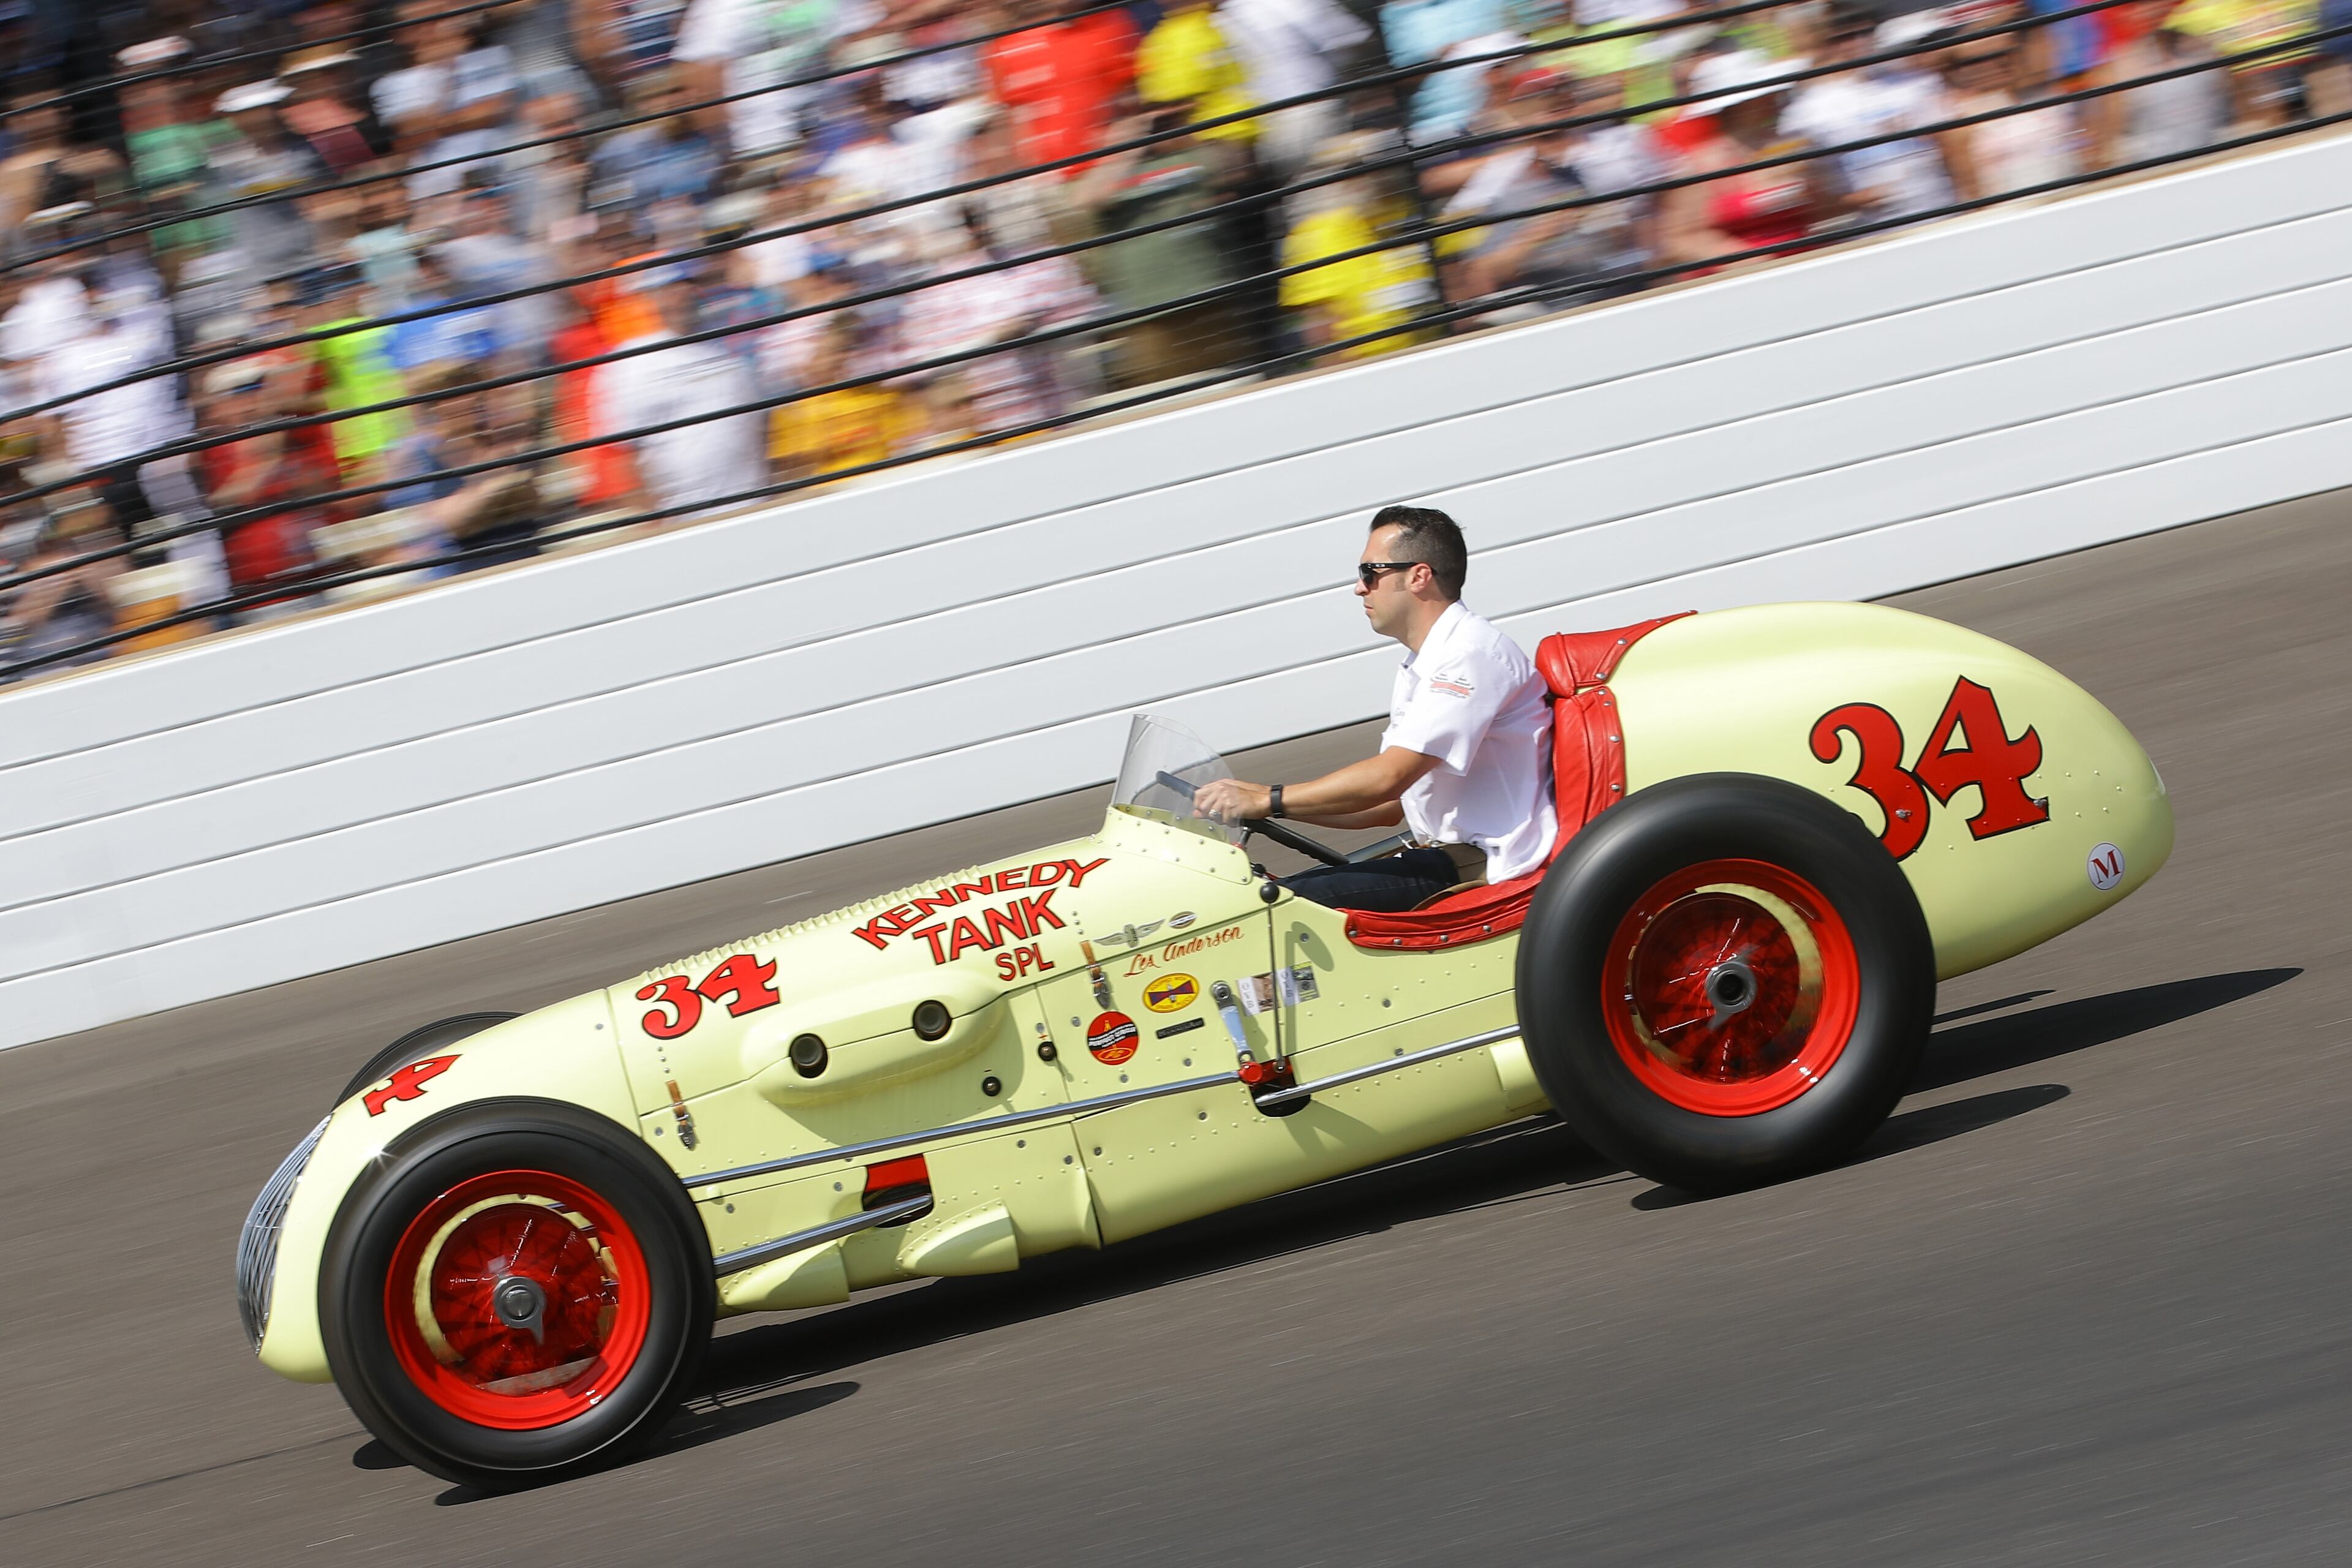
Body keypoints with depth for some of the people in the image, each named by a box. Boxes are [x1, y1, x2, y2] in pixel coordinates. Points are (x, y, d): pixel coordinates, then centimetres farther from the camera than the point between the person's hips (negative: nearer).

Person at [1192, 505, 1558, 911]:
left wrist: (1267, 801, -15)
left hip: (1491, 871, -10)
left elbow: (1388, 778, -21)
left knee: (1290, 906, -20)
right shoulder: (1418, 668, 21)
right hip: (1446, 856, 10)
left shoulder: (1472, 653, -14)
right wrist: (1258, 800, 9)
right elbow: (1389, 807, 19)